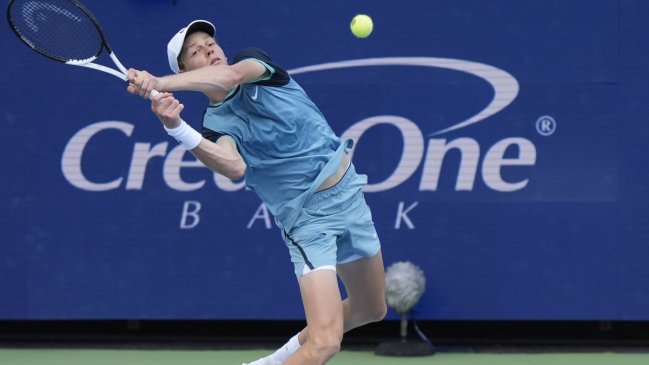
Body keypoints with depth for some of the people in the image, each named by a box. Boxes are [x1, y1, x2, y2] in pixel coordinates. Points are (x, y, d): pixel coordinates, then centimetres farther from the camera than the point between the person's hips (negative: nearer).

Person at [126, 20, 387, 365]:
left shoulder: (252, 59, -2)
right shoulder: (215, 125, -10)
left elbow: (231, 75, -27)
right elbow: (235, 167, -33)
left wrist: (161, 83, -38)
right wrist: (176, 128, -46)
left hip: (348, 191, 5)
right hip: (307, 217, -5)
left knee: (371, 310, 22)